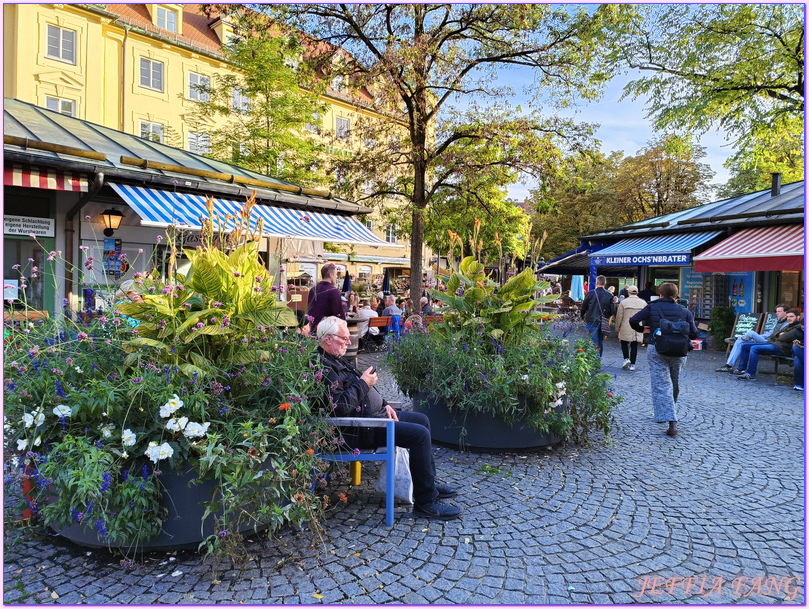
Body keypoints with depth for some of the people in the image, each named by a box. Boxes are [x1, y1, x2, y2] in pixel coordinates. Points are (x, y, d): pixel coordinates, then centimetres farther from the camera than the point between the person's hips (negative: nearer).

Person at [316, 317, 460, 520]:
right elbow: (340, 406, -29)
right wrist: (363, 384, -17)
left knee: (421, 419, 17)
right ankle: (425, 502, -9)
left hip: (373, 414, 12)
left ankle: (429, 482, 25)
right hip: (358, 430, -12)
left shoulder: (336, 360, 15)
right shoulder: (323, 367, -20)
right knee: (420, 434, -19)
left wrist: (384, 404, 10)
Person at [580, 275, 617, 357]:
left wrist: (582, 317, 16)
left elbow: (584, 307, -1)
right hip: (604, 322, 3)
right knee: (600, 342, 15)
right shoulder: (609, 295, -3)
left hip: (592, 321, -3)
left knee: (594, 342, -3)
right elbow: (613, 311, -1)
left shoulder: (590, 293, -10)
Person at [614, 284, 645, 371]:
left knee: (624, 343, 14)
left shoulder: (623, 302, -7)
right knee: (634, 346, 8)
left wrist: (617, 327, 7)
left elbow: (619, 316, -4)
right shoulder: (643, 303, 3)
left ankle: (626, 358, -6)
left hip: (626, 329, -3)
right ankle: (632, 365, 10)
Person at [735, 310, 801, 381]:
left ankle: (750, 374, -30)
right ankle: (742, 369, 2)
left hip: (780, 347, -10)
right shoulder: (787, 326, 28)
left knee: (754, 348, -30)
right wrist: (779, 335, -1)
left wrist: (778, 336, 7)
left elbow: (784, 338, -15)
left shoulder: (798, 328, -2)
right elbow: (772, 336, 21)